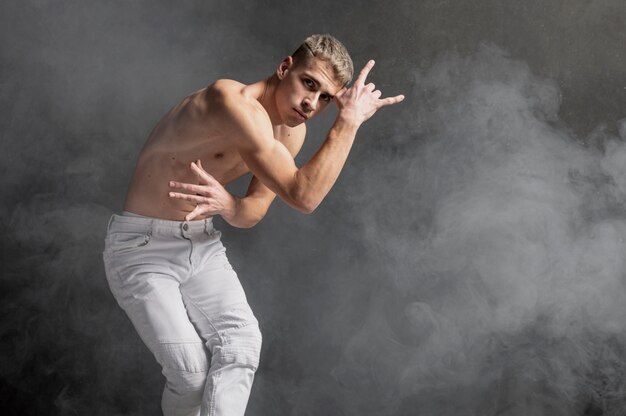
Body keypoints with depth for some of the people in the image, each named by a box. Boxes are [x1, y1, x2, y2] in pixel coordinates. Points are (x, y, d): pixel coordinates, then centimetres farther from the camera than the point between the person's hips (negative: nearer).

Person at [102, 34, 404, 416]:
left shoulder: (292, 132, 2)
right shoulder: (232, 101, -26)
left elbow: (251, 215, 6)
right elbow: (303, 195, -29)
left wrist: (225, 204, -19)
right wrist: (350, 121, -24)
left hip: (202, 245, 7)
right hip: (142, 248, -7)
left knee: (241, 342, -18)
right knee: (192, 370, -18)